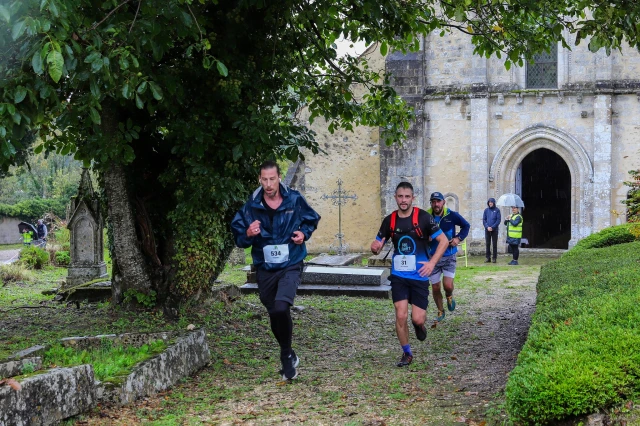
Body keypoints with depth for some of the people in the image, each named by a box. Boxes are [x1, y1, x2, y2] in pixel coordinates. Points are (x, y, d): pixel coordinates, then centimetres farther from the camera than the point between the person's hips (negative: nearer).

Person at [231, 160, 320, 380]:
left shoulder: (295, 200, -6)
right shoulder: (251, 206, -5)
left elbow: (311, 219, 13)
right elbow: (238, 237, 1)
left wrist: (304, 233, -7)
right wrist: (248, 234, -21)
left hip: (290, 266, -3)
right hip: (265, 269, 3)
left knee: (281, 308, -24)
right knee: (275, 315, 13)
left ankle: (286, 356, -4)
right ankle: (289, 357, 35)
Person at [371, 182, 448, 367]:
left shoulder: (423, 217, -9)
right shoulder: (389, 220, 1)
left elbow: (444, 241, -6)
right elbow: (377, 245, 9)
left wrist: (432, 262, -16)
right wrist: (375, 247, -16)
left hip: (419, 276, -2)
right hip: (398, 276, 2)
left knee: (417, 318, -6)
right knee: (400, 316, -6)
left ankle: (419, 324, 33)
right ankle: (407, 353, 15)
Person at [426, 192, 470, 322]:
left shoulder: (451, 215, -11)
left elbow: (466, 225, 5)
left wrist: (459, 238, -9)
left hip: (449, 256, -1)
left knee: (448, 285, -15)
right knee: (435, 288, 7)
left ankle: (449, 297, 22)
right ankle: (440, 311, 32)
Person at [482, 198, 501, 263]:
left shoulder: (497, 210, -2)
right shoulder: (486, 210, 6)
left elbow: (499, 220, -6)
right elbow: (484, 219, 6)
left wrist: (492, 227, -13)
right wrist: (487, 227, -10)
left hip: (494, 230, -3)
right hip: (487, 230, 3)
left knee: (494, 244, 1)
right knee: (487, 244, 4)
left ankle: (495, 258, 5)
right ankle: (488, 258, 10)